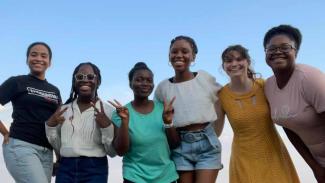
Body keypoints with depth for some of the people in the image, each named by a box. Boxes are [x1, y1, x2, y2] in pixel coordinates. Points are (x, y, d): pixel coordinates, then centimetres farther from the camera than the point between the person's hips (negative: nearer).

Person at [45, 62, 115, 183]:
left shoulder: (107, 110, -2)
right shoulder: (64, 110, 9)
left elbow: (112, 152, -3)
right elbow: (58, 148, 12)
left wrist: (107, 127, -17)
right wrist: (50, 126, -2)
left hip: (94, 170, -3)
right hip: (65, 168, 3)